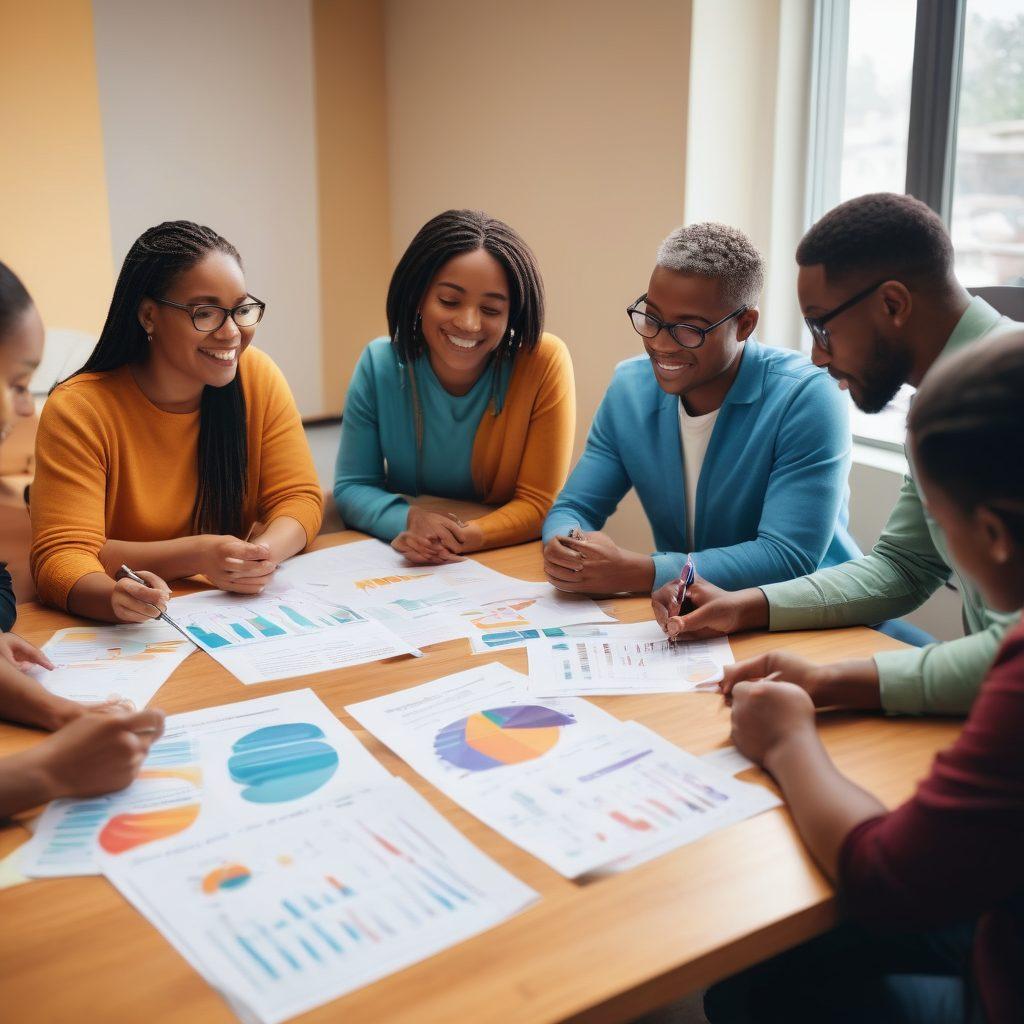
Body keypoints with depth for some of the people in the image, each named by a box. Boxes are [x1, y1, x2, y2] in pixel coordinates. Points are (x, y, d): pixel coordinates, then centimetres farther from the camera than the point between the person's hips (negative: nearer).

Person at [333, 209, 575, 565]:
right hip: (400, 567, 1)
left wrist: (461, 538, -29)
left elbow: (540, 505, -12)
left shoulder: (545, 363, -16)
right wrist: (409, 518, -23)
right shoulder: (379, 363, -9)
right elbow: (351, 487, -2)